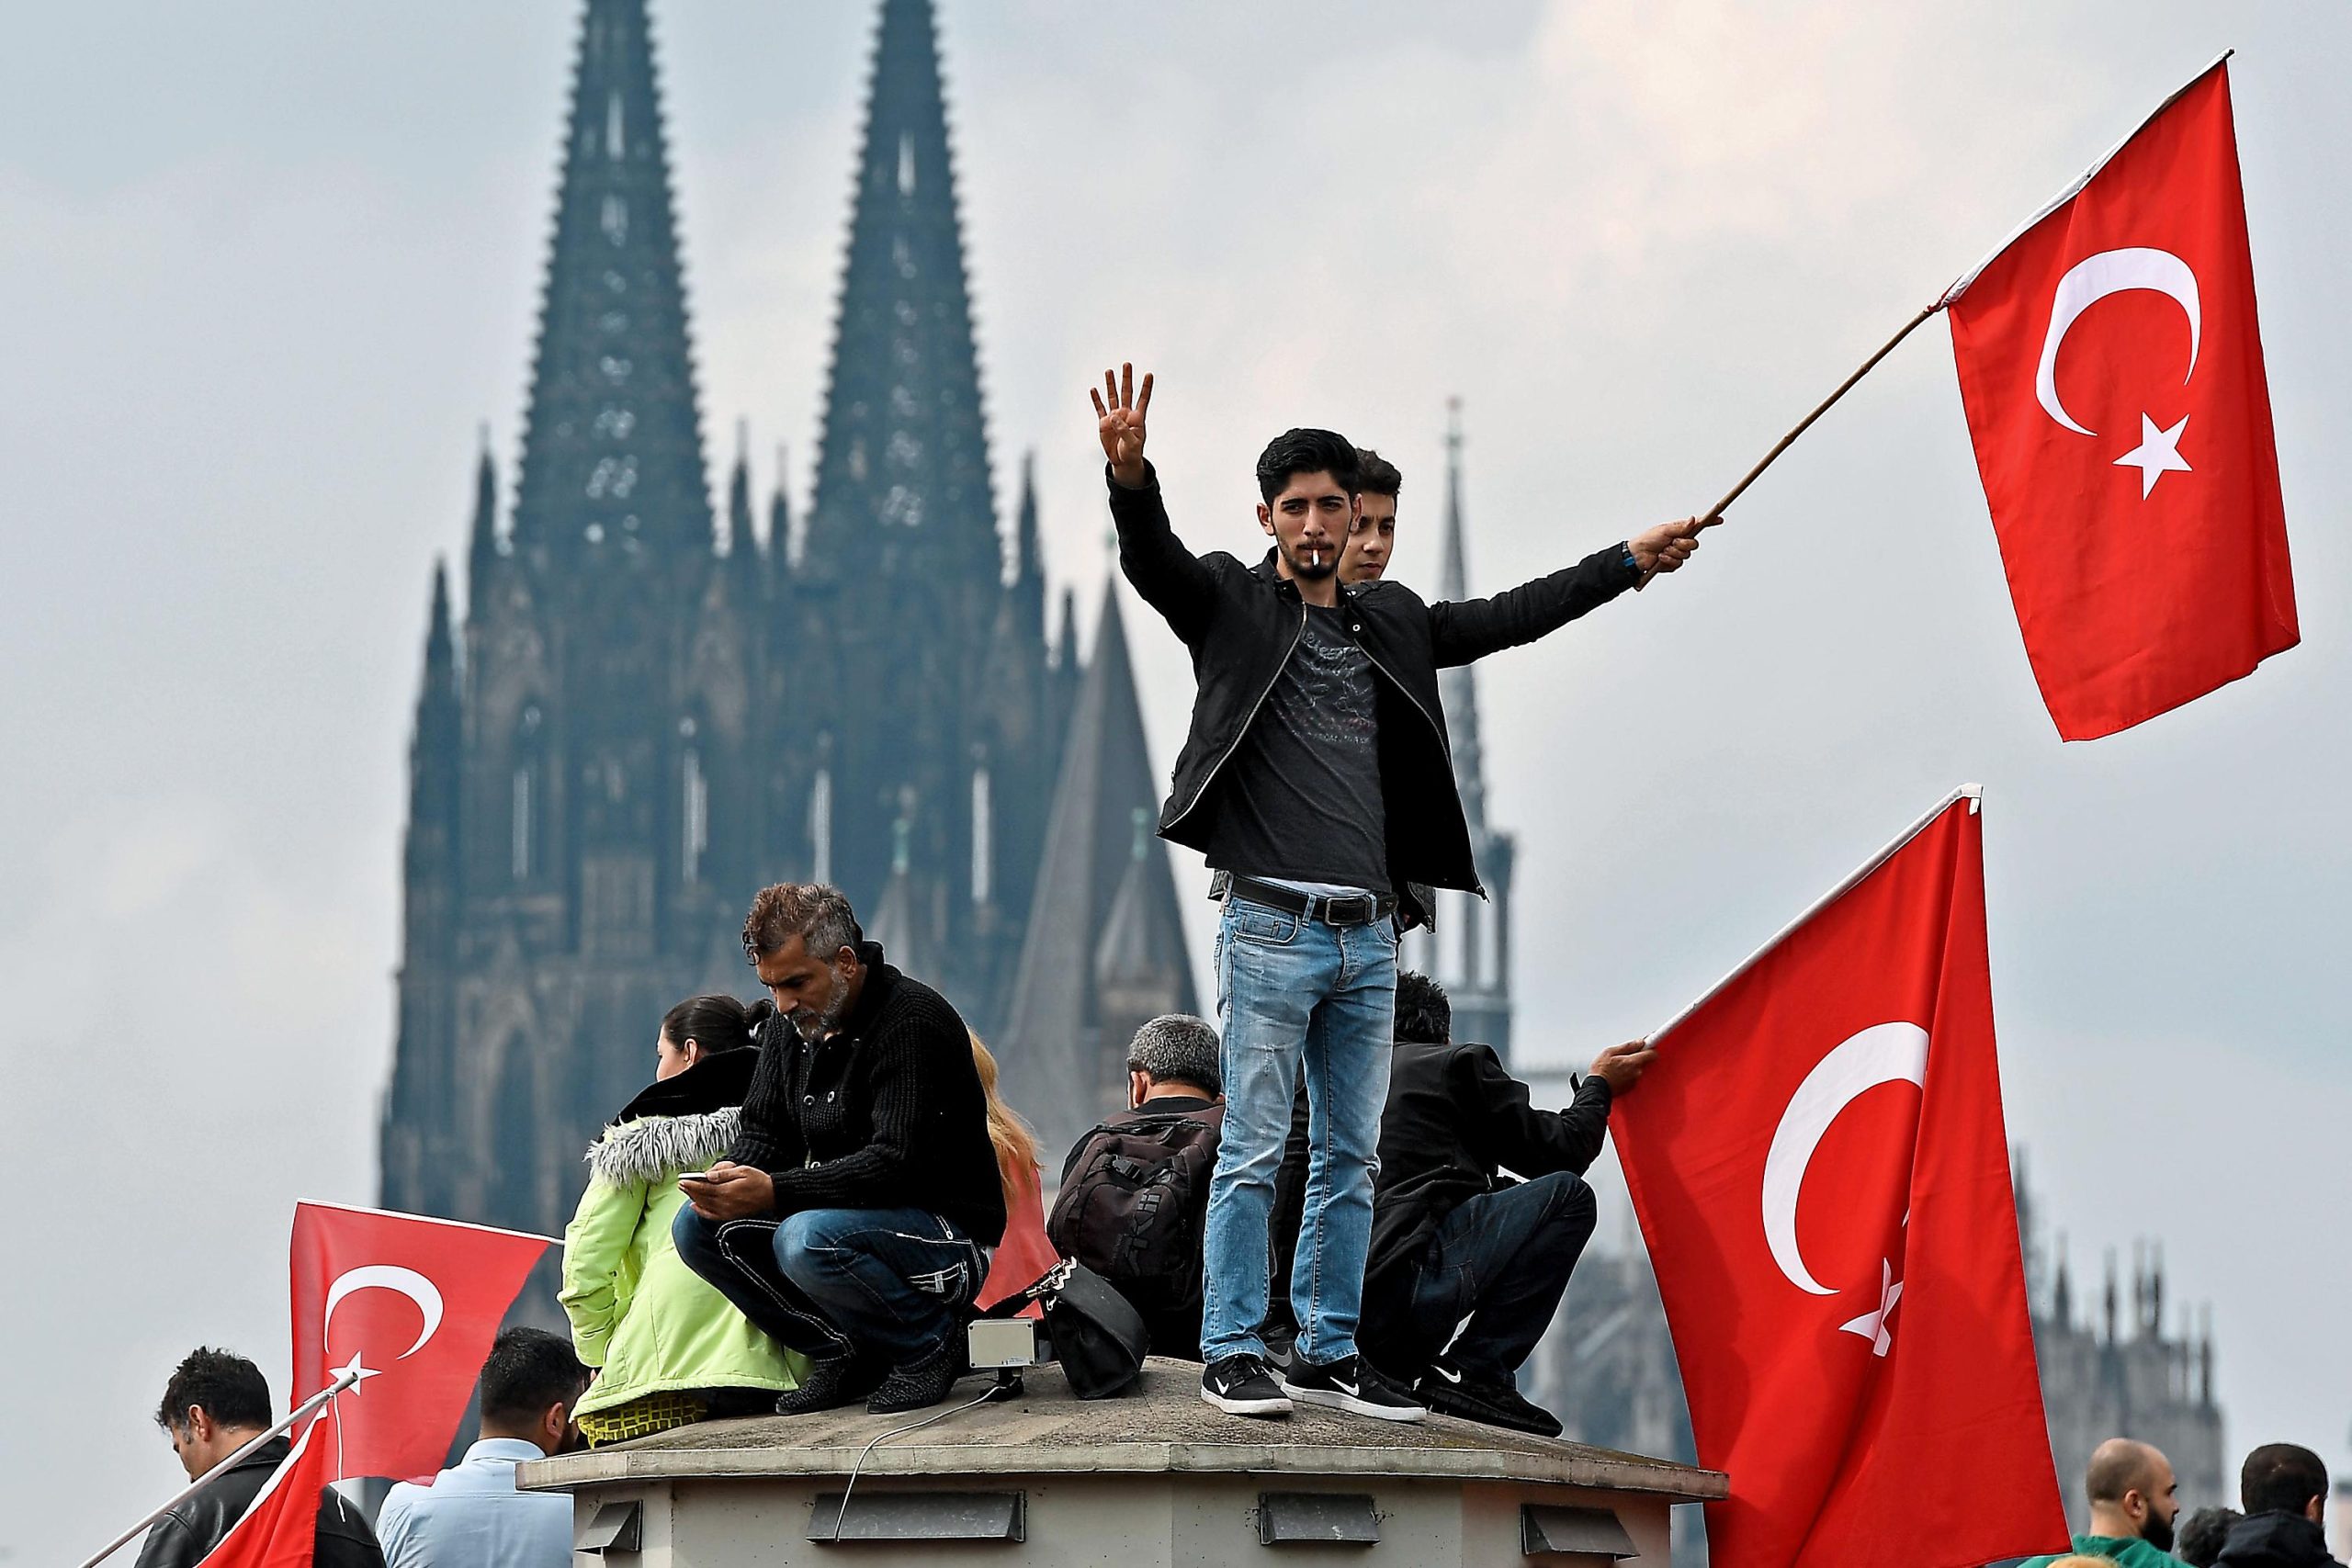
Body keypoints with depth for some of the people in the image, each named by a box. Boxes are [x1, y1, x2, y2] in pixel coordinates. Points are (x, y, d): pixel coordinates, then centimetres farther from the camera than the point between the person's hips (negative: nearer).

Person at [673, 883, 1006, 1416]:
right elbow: (762, 1133, 9)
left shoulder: (915, 1021, -18)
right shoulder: (792, 1024, 7)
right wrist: (730, 1179, -17)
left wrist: (775, 1192, -36)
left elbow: (896, 1162, -27)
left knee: (808, 1240, -35)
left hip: (948, 1236, -8)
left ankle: (929, 1343, -10)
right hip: (846, 1217, 8)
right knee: (698, 1227, -9)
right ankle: (844, 1353, -1)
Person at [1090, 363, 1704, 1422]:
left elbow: (1505, 619, 26)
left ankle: (1328, 1354, 14)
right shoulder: (1231, 604, 2)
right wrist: (1129, 475, -36)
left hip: (1368, 936, 6)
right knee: (1254, 1153, -5)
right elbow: (1152, 561, -15)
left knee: (1351, 1157, 8)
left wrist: (1629, 562, 26)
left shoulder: (1392, 622, 17)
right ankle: (1232, 1354, 0)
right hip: (1272, 926, -6)